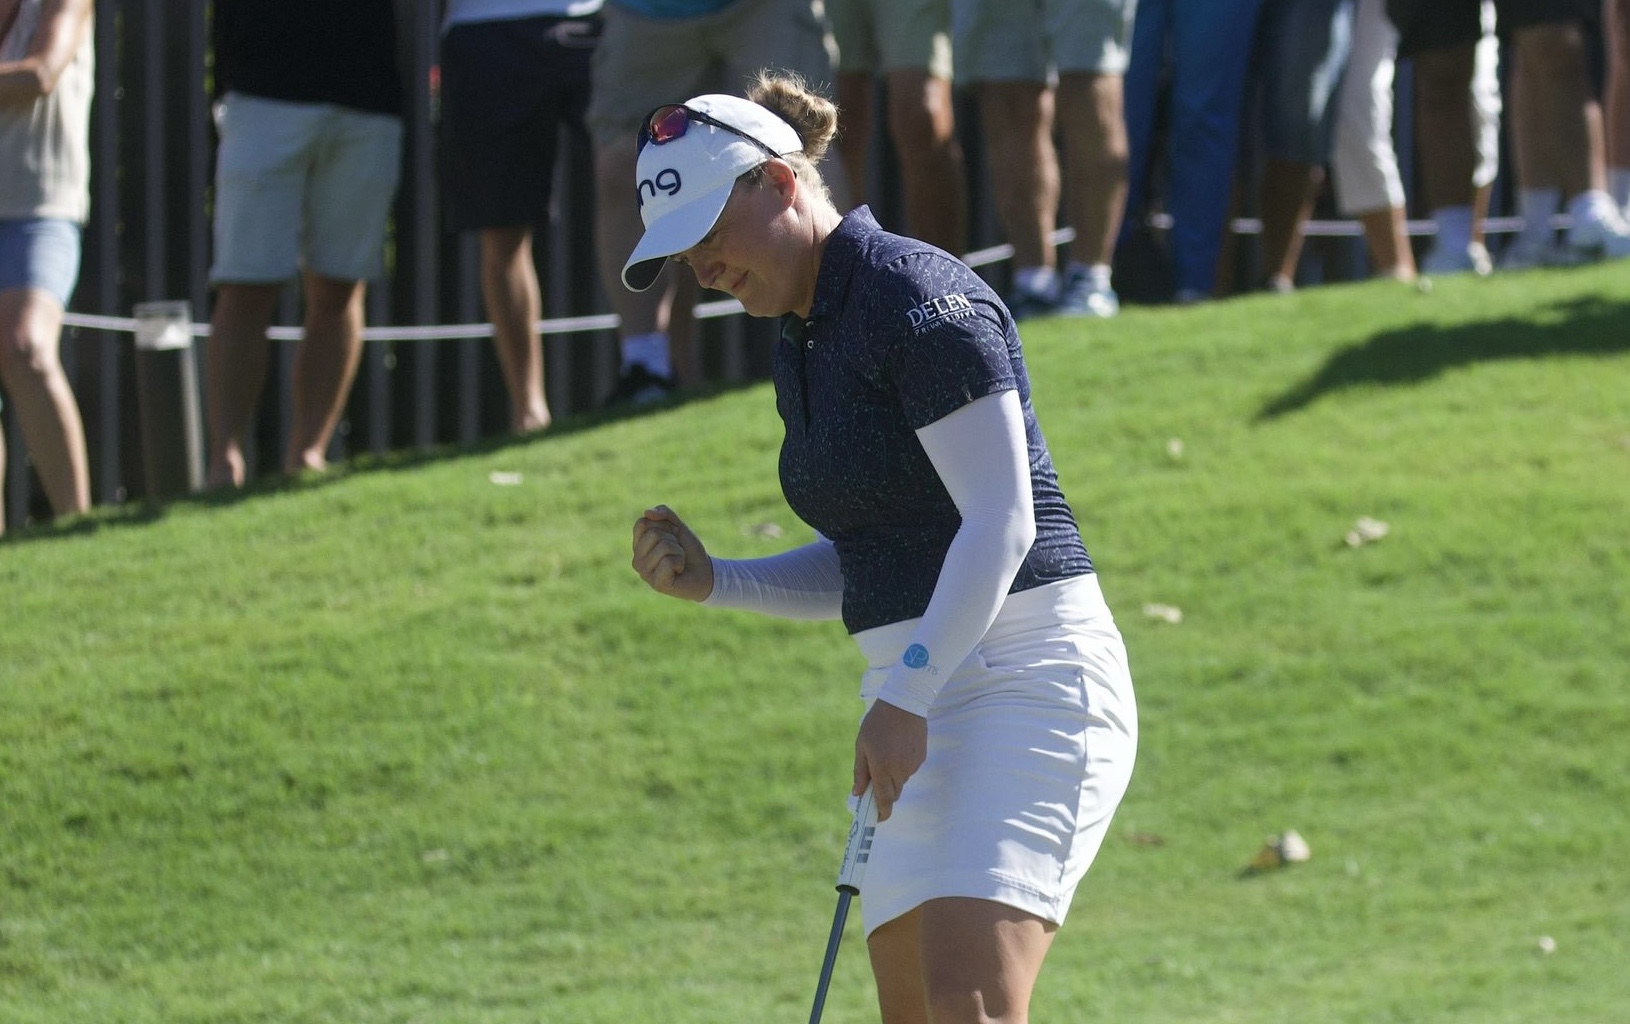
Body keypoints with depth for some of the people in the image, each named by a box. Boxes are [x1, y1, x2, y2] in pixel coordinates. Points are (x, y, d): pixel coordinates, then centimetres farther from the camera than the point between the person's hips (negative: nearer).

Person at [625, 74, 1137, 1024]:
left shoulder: (919, 296, -12)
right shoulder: (803, 345, 16)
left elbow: (1001, 520, -18)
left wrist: (905, 695, -21)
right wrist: (714, 580, 8)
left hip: (1027, 670, -9)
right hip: (922, 698, 9)